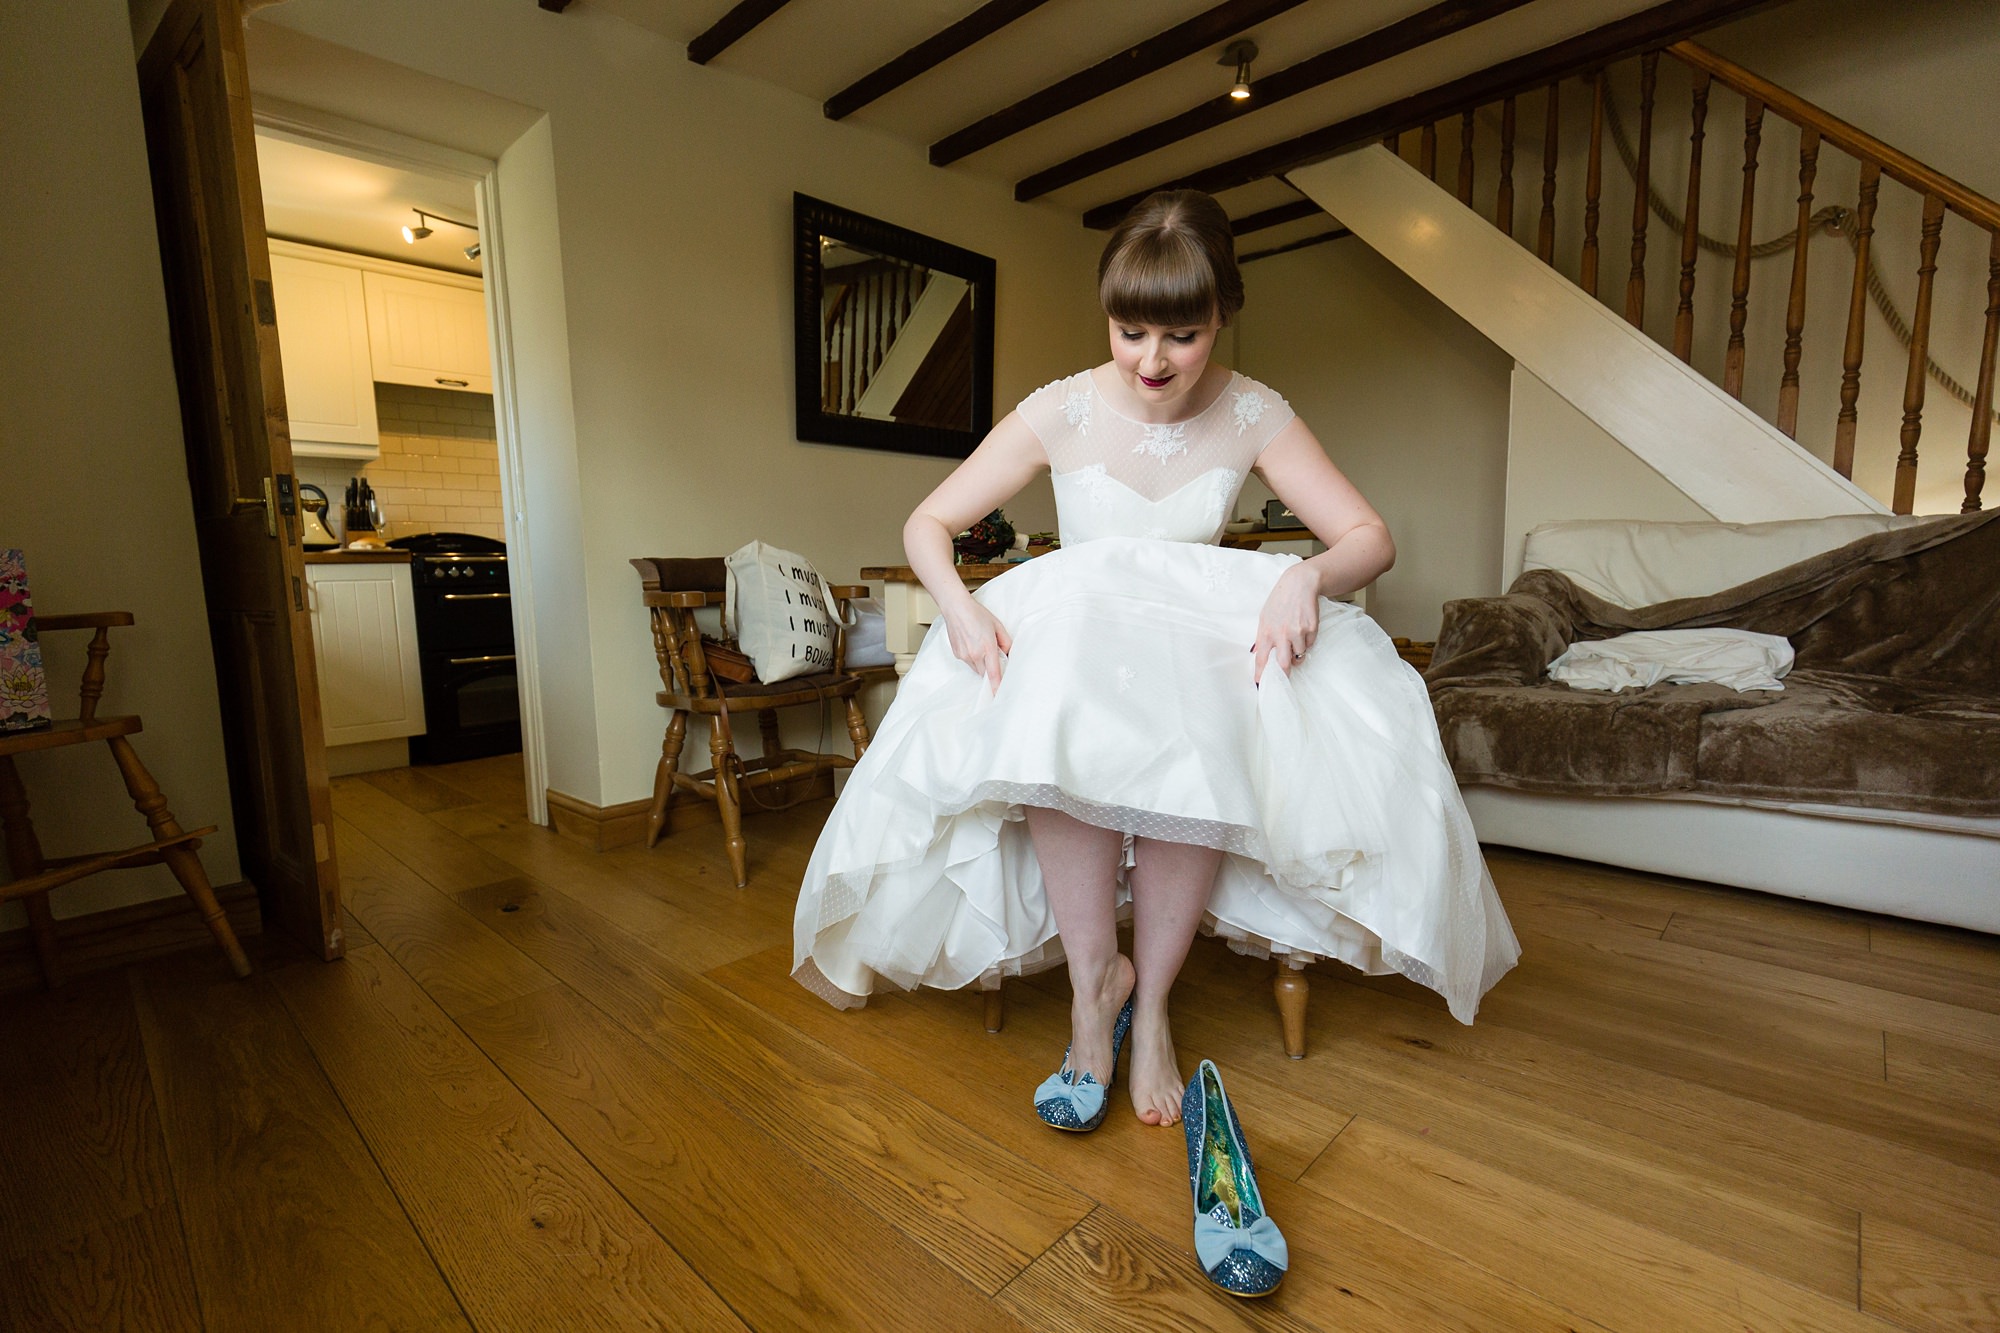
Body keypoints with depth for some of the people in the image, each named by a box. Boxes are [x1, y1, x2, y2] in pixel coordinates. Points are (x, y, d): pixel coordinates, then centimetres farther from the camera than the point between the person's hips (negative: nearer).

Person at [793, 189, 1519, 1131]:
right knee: (1060, 739, -36)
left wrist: (1309, 576, -25)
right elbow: (928, 523, -4)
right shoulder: (1062, 411, -6)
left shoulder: (1252, 415, -2)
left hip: (1206, 647, 1)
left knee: (1194, 754, -34)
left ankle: (1152, 1001, -14)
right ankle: (1095, 979, -17)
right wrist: (960, 604, -26)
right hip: (1069, 647, 0)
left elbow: (1370, 538, -1)